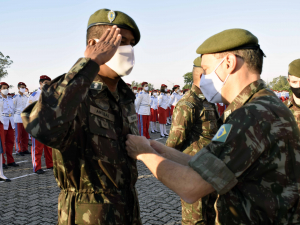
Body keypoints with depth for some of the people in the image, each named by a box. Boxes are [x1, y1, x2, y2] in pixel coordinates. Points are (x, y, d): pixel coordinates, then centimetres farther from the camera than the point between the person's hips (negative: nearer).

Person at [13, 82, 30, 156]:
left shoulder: (26, 97, 14)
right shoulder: (15, 97, -4)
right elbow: (13, 107, -3)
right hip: (18, 118, -5)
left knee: (25, 135, 7)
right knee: (18, 135, -1)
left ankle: (25, 149, 16)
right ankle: (18, 150, 6)